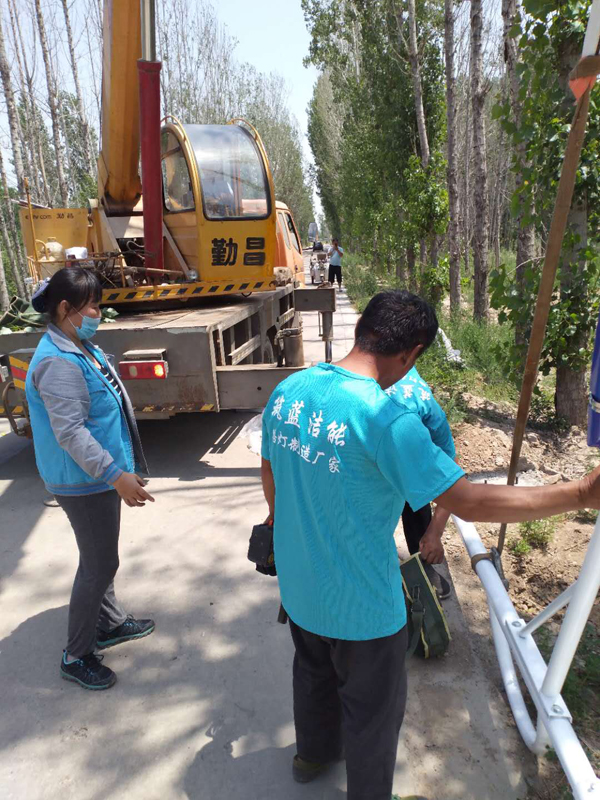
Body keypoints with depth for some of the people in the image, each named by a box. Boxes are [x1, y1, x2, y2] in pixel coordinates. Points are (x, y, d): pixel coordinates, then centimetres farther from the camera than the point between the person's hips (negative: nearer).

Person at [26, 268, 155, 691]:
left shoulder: (81, 347, 7)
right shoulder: (58, 364, -24)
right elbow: (70, 433, -28)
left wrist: (118, 471, 23)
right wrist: (116, 475, -28)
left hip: (102, 476, 10)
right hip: (84, 483, -10)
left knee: (103, 557, 22)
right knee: (99, 565, 3)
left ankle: (111, 623, 42)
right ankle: (76, 656, 22)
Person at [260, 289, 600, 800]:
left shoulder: (288, 389, -8)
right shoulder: (388, 418, -31)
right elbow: (469, 503, -27)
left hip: (298, 585, 7)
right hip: (360, 604, -7)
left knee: (313, 672, 33)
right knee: (373, 708, 22)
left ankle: (313, 754, 60)